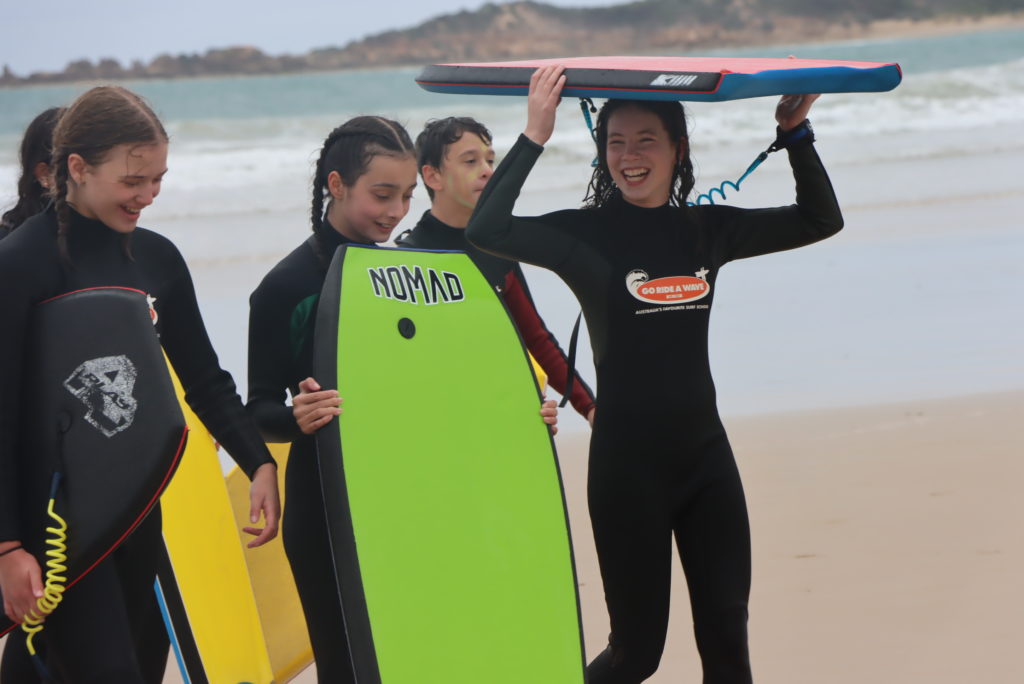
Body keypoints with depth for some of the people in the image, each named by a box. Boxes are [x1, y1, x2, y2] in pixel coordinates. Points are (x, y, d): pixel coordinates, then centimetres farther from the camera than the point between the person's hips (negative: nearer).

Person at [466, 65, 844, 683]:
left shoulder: (706, 229, 6)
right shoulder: (586, 234, -7)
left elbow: (821, 219, 14)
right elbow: (486, 231, -23)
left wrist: (795, 133, 3)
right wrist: (534, 136, -23)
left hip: (705, 452, 4)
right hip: (627, 463, -4)